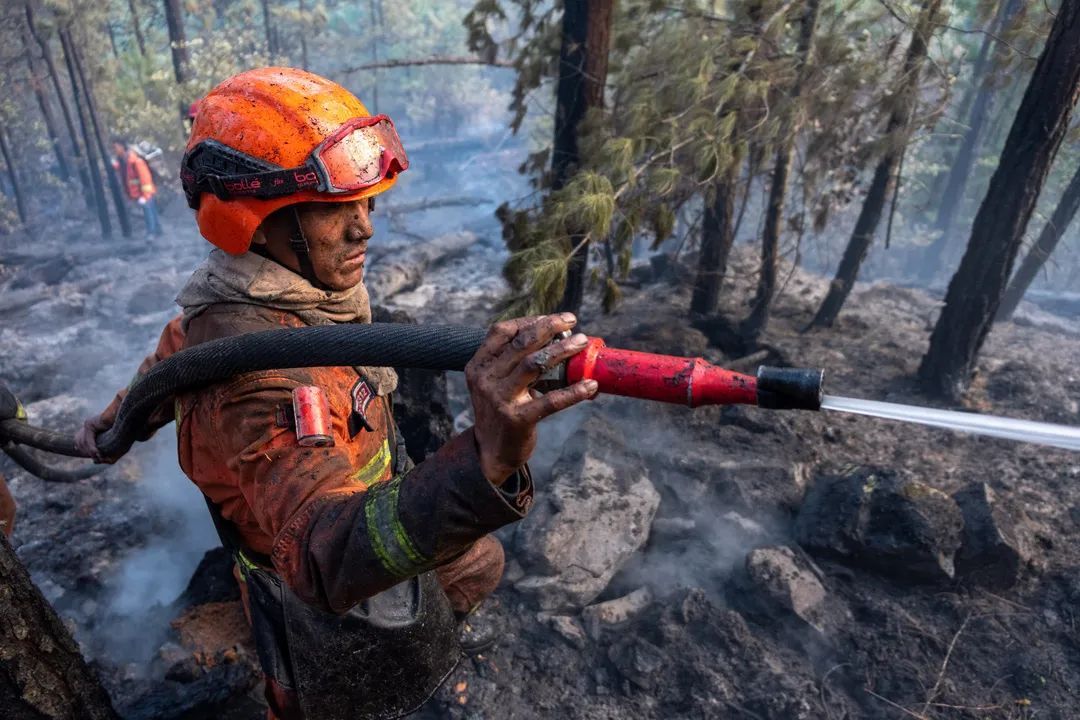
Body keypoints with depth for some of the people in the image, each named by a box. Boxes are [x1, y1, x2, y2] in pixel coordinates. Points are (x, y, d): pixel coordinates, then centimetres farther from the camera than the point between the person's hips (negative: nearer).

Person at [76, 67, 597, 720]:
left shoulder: (310, 282, -13)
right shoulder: (251, 369, -40)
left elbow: (184, 342, 5)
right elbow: (328, 556, -51)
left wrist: (123, 415, 24)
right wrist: (485, 465, -68)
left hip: (381, 504, 8)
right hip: (331, 604, -7)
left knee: (477, 567, 29)